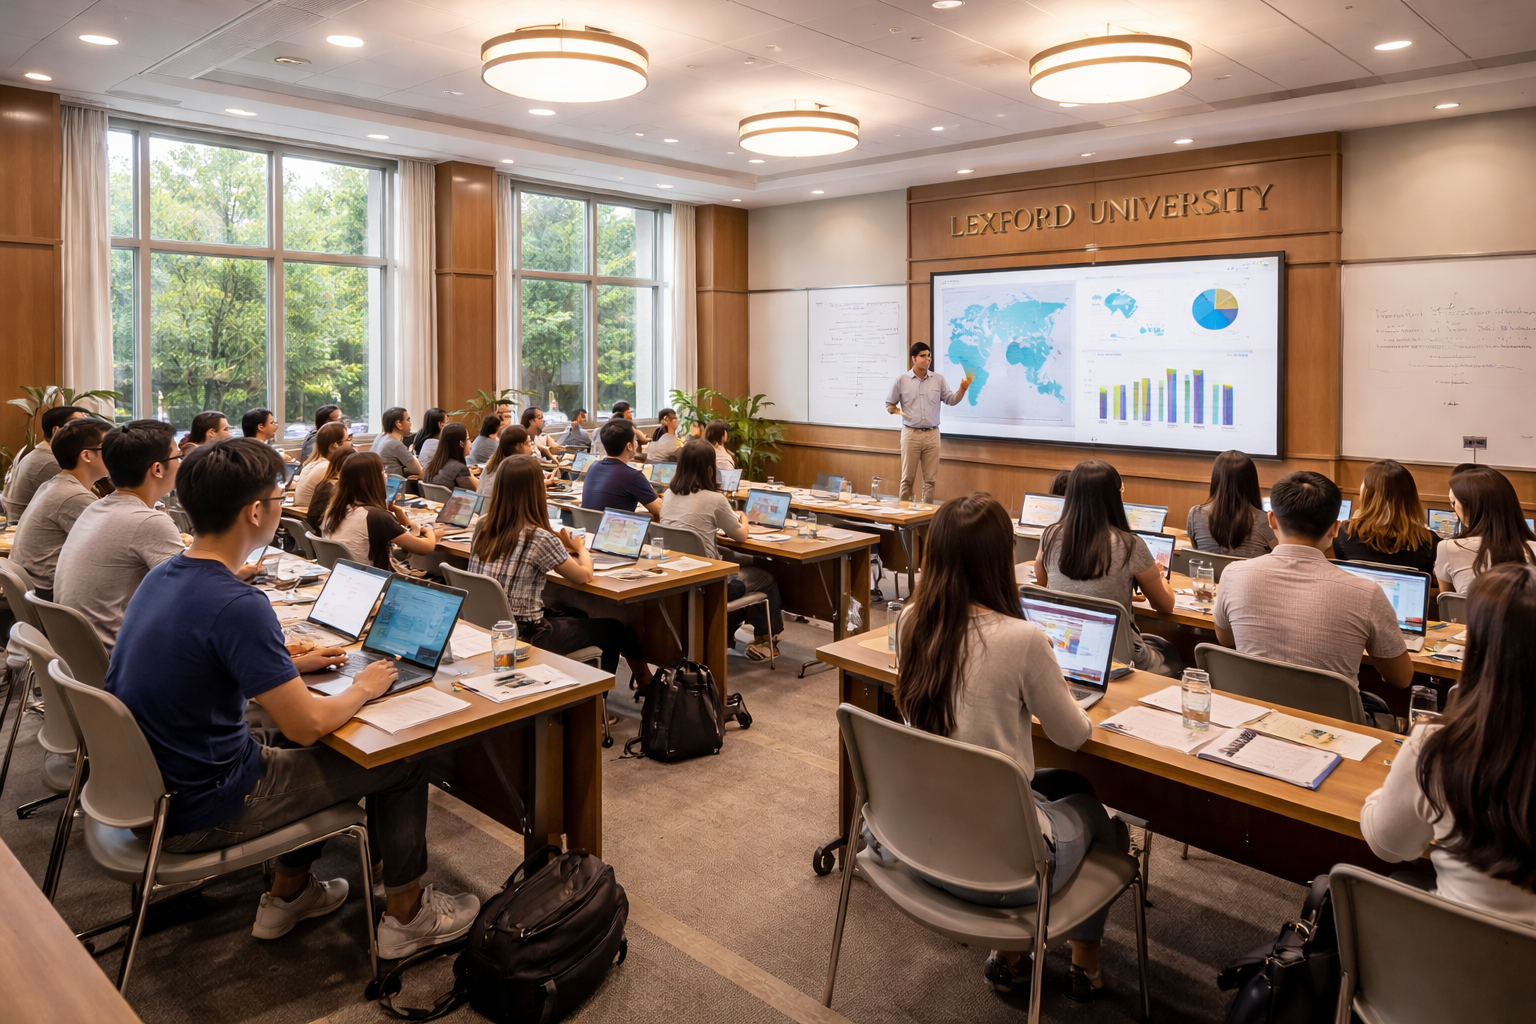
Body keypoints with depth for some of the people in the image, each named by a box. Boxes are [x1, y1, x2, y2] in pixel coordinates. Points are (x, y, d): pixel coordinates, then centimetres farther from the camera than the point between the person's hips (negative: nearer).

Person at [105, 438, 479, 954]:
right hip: (194, 814, -9)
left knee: (313, 745, 28)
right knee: (401, 758, 1)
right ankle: (407, 915, 19)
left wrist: (290, 666, 14)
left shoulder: (164, 576, 0)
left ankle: (288, 894, 36)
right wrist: (363, 689, -6)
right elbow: (306, 725, -24)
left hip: (146, 783, 9)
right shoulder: (236, 605, -29)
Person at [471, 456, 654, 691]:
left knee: (576, 618, 30)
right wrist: (580, 548, 11)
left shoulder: (482, 526, -3)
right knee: (614, 629, 13)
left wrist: (561, 548, 15)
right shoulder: (538, 538, -23)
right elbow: (584, 576, -9)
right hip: (524, 635, -7)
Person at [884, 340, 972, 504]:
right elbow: (889, 404, 7)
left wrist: (963, 389, -10)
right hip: (911, 434, -2)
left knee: (930, 479, 6)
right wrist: (896, 411, -14)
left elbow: (951, 400, 7)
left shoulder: (938, 379, 5)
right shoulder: (901, 381, -1)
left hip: (932, 434, 2)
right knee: (907, 478, 2)